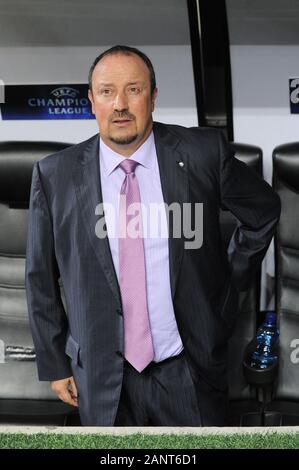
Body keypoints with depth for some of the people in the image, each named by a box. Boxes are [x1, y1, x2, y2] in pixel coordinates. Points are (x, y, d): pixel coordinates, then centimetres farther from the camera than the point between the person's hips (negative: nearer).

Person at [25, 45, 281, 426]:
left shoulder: (203, 154, -8)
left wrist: (230, 284, 9)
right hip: (101, 379, 1)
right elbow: (40, 279, 2)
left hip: (189, 369, 0)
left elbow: (264, 210, 9)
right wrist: (55, 365, 5)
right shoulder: (54, 176, -5)